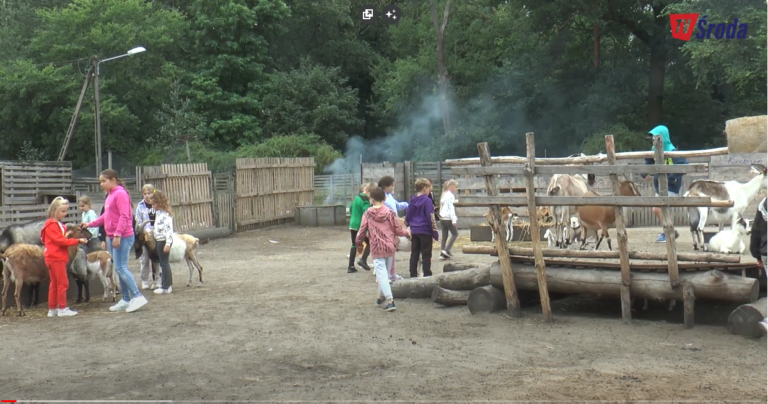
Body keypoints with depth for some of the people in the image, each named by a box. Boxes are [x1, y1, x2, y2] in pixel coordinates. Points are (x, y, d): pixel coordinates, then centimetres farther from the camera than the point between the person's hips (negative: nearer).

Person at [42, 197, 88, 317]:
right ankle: (62, 308, -4)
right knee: (63, 283, -8)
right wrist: (77, 241, -20)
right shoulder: (51, 225, -12)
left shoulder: (59, 224, 19)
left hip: (59, 258, 10)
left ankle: (52, 309, 16)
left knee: (55, 284, 12)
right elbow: (60, 240, -20)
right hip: (55, 258, -10)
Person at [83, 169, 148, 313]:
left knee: (120, 268, -12)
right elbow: (106, 216, 20)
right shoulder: (110, 195, 16)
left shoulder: (120, 194, -13)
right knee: (120, 269, 11)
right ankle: (126, 300, 16)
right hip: (112, 237, 10)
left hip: (122, 237, -10)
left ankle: (137, 297, -11)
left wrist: (117, 235, -24)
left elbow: (124, 216, -20)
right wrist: (90, 224, 14)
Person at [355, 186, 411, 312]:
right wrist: (407, 233, 19)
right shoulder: (390, 212, -3)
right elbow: (398, 230, -2)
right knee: (386, 272, 18)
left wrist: (358, 243, 19)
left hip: (377, 249, -2)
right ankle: (382, 296, 30)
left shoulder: (367, 214, -3)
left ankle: (389, 300, -17)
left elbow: (362, 231, 1)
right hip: (390, 247, 2)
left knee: (381, 273, -4)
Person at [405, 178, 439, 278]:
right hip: (425, 231, -6)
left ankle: (413, 275, 13)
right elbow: (431, 218, -14)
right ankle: (427, 275, 1)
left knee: (414, 254, 10)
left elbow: (407, 217, 12)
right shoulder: (427, 200, -11)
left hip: (414, 231, 6)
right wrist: (435, 232, -11)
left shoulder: (412, 201, 8)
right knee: (426, 255, 0)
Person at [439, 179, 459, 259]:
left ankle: (442, 253, 4)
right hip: (448, 218, -8)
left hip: (442, 218, 8)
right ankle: (447, 250, -6)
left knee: (444, 236, 8)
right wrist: (454, 220, -20)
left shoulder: (444, 195, 16)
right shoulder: (450, 196, -12)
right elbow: (451, 208, -18)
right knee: (455, 234, 3)